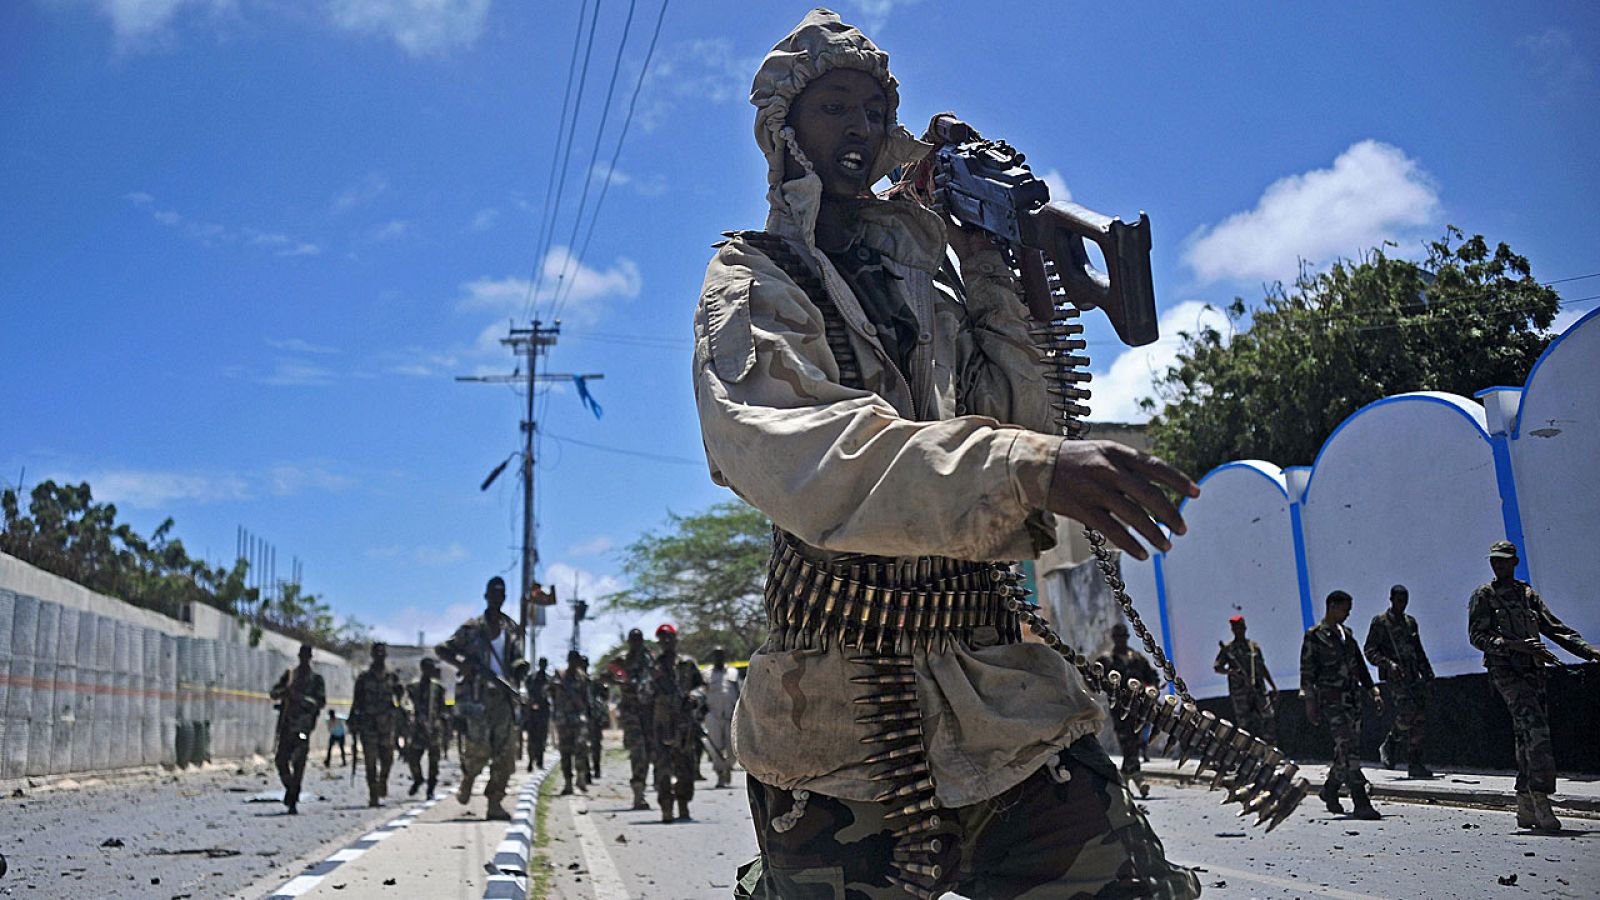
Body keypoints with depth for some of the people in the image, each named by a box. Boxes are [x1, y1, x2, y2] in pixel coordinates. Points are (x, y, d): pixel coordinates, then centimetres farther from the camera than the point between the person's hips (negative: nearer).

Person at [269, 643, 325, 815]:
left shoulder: (316, 679, 7)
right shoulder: (289, 674, 16)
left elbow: (321, 702, -2)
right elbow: (274, 693, 10)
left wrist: (300, 697, -15)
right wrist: (286, 690, -12)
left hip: (303, 725, -3)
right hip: (286, 724, 3)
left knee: (298, 764, -10)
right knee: (280, 760, -1)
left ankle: (293, 802, -6)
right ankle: (290, 788, 26)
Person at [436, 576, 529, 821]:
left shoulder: (512, 629, 12)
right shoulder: (472, 628, 0)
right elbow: (441, 649, 3)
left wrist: (520, 667, -5)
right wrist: (461, 662, -15)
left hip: (504, 695, 4)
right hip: (479, 696, -4)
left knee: (505, 753, -2)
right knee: (478, 748, -8)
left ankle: (495, 804, 4)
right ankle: (467, 781, 25)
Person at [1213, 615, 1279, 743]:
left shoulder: (1254, 646, 11)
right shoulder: (1228, 649, 3)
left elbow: (1263, 668, 17)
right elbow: (1217, 668, 0)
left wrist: (1273, 686, 16)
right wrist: (1230, 671, -19)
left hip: (1258, 689, 2)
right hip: (1240, 692, -2)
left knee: (1269, 716, -7)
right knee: (1244, 723, 1)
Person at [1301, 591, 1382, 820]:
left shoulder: (1346, 634, 16)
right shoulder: (1314, 636, -6)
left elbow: (1360, 666, 22)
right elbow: (1307, 671, -7)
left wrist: (1374, 693, 16)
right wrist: (1310, 703, -11)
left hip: (1353, 697, 7)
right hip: (1331, 700, -7)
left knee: (1347, 750, 9)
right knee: (1349, 751, -13)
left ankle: (1330, 791, 28)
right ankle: (1361, 805, -15)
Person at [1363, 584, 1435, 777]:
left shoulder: (1410, 622, 19)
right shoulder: (1380, 622, -1)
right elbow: (1369, 650, -6)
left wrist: (1428, 675, 19)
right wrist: (1388, 663, -20)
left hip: (1413, 675, 6)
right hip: (1394, 676, -6)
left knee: (1420, 718, 0)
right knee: (1406, 712, -20)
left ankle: (1414, 765, 9)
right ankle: (1388, 746, -2)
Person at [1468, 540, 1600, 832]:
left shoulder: (1529, 595, 18)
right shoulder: (1483, 597, 2)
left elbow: (1555, 628, 18)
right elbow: (1477, 636, -6)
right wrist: (1513, 645, -20)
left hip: (1533, 672, 6)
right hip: (1505, 671, -5)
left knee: (1529, 738, 4)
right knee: (1535, 728, -21)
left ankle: (1526, 809, 10)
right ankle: (1541, 800, -26)